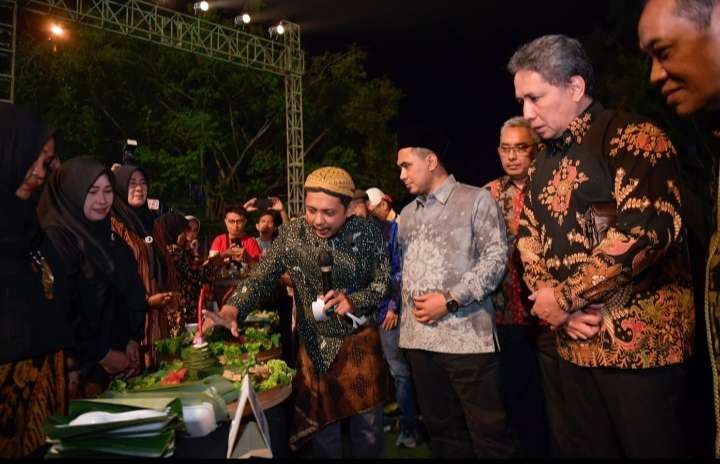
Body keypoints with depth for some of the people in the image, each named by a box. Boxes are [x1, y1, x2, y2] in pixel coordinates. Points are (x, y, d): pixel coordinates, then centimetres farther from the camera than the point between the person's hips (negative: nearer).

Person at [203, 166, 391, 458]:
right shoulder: (292, 233, -10)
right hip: (314, 345, 1)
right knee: (322, 426, 15)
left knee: (368, 426, 13)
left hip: (359, 338, 0)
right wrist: (233, 308, -30)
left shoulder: (367, 233, -13)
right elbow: (262, 277, -13)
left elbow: (384, 281, -6)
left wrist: (354, 300, -23)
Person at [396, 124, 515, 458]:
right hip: (418, 337, 6)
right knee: (440, 427, 15)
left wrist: (450, 300, -14)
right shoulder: (407, 214, 17)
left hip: (466, 335, -5)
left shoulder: (476, 200, 0)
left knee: (486, 430, 3)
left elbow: (496, 257, -8)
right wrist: (406, 309, 7)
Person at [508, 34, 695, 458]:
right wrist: (556, 308, -5)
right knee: (587, 448, 19)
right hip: (574, 344, 7)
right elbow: (529, 243, 12)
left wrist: (565, 298, -16)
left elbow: (646, 228, -24)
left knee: (652, 448, 9)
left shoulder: (631, 136, -10)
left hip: (642, 342, -7)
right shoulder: (543, 162, 12)